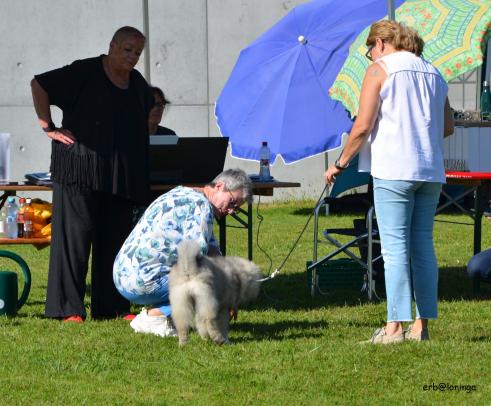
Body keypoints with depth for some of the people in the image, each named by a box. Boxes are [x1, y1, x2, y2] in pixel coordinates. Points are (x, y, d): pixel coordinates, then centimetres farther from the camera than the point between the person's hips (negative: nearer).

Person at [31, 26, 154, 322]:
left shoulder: (137, 84, 13)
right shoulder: (85, 73, -6)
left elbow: (149, 111, 33)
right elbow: (39, 85, -4)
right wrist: (49, 128, -8)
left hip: (121, 175, 6)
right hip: (80, 169, -6)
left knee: (115, 237, 6)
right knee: (75, 233, -8)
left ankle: (112, 306, 12)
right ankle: (68, 308, -6)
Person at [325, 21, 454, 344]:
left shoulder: (379, 70, -2)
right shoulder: (433, 73, 16)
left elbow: (362, 127, -8)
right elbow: (448, 127, 18)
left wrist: (341, 163, 3)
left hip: (394, 170, -6)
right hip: (431, 171, 6)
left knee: (395, 247, -7)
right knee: (423, 246, 8)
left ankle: (395, 326, -10)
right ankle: (422, 324, 8)